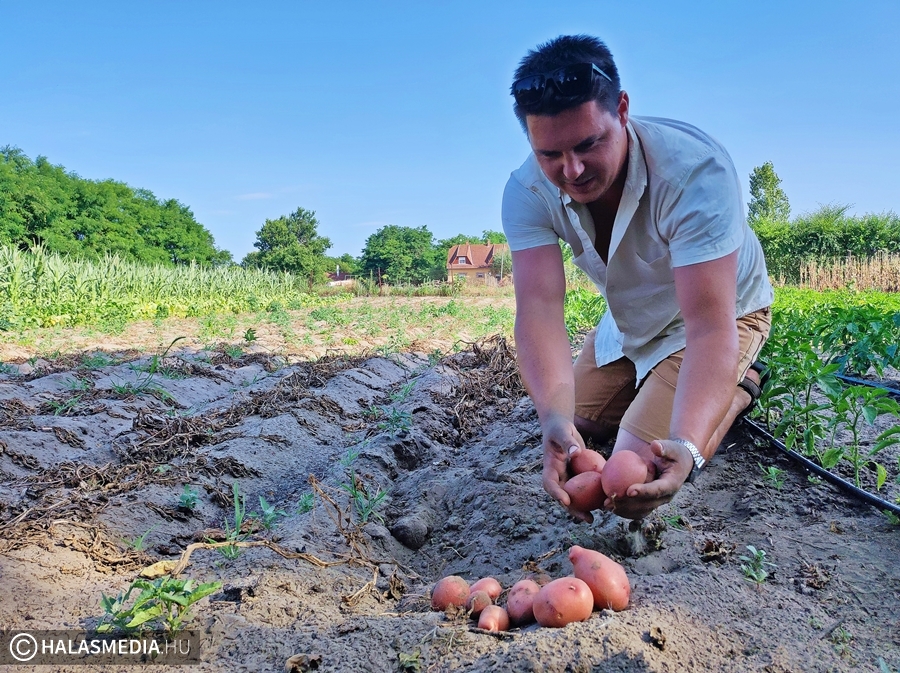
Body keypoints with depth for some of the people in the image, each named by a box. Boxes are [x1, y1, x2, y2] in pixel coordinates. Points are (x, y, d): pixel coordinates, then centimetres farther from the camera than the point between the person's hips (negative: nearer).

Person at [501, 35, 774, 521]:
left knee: (637, 472, -14)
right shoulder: (527, 192, -25)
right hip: (628, 323, 5)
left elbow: (710, 325, -42)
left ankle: (737, 385, 9)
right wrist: (555, 418, -53)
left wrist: (687, 447, -58)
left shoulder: (695, 169, -38)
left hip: (720, 314, -5)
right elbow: (539, 308, -35)